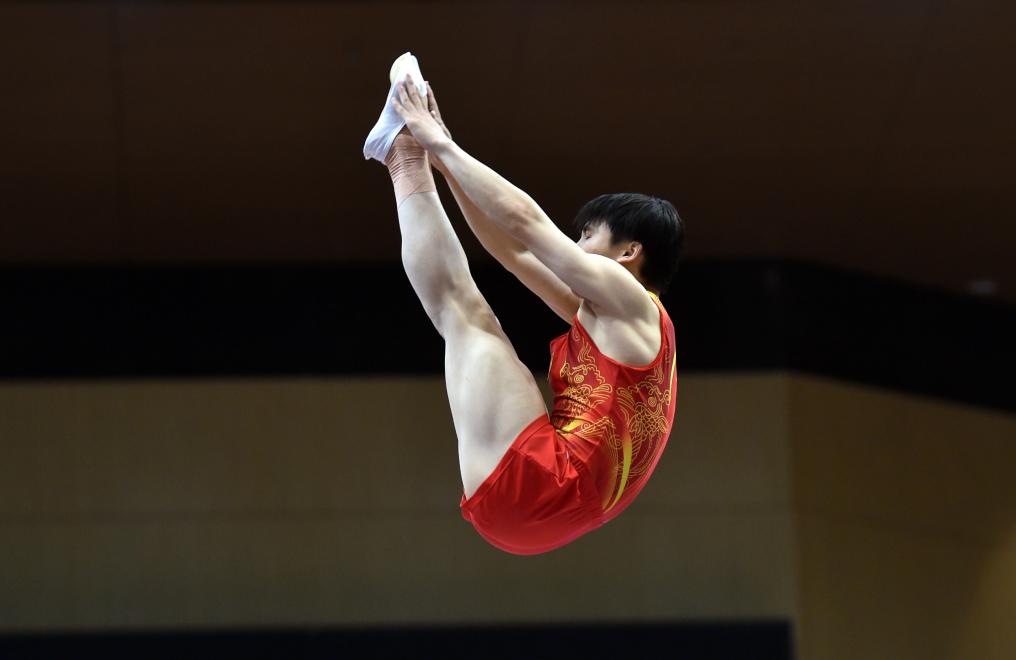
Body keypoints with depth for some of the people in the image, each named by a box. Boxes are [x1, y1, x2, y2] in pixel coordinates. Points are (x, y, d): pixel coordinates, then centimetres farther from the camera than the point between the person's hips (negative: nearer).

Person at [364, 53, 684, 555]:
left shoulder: (631, 303, 0)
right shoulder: (602, 316, 26)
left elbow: (524, 221, -4)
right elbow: (514, 252, 28)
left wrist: (441, 144, 5)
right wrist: (442, 157, 26)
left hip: (537, 485, -9)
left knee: (460, 305, -1)